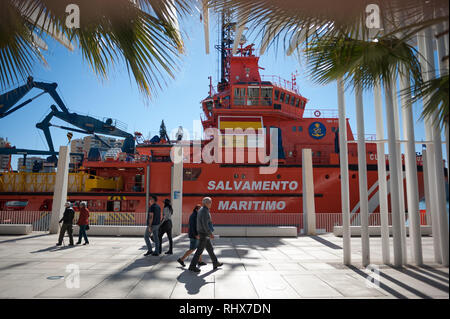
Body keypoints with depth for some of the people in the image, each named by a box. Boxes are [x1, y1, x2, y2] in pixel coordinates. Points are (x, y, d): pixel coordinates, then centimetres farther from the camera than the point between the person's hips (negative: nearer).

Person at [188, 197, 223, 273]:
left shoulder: (201, 210, 10)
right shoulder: (205, 211, -23)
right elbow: (205, 225, -27)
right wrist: (211, 234, -18)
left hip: (202, 233, 10)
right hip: (204, 234, -10)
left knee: (210, 248, 17)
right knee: (199, 250, -2)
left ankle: (215, 263, 28)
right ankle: (192, 266, 6)